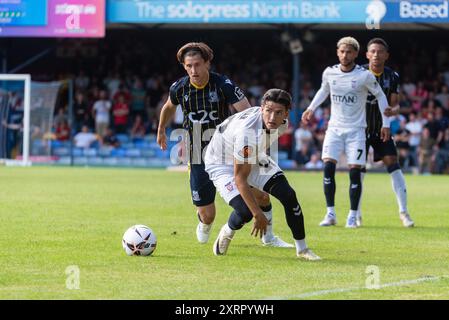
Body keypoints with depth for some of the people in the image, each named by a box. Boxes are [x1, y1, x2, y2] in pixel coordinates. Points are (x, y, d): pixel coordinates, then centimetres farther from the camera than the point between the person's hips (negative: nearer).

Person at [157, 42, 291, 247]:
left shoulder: (224, 85, -16)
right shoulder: (179, 88, -8)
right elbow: (169, 107, 17)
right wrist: (161, 131, 32)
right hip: (199, 159, 0)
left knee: (260, 195, -7)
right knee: (207, 215, -2)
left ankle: (268, 237, 21)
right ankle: (204, 227, 38)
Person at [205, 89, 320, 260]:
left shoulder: (280, 123, -17)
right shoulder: (247, 131, -41)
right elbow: (240, 178, -34)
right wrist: (258, 214, -31)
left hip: (254, 159, 7)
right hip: (223, 165, -7)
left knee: (288, 195, -8)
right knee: (246, 211, -24)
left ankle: (302, 249, 8)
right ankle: (226, 233, 13)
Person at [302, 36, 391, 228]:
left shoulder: (364, 76, -10)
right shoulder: (329, 73, -1)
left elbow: (380, 96, 2)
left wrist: (386, 124, 0)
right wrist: (311, 108, 12)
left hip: (356, 129, -3)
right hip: (335, 128, 3)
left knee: (355, 171, -8)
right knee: (328, 167, -13)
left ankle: (352, 216, 4)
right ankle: (330, 214, -6)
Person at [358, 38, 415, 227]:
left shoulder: (392, 77, -3)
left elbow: (395, 104, -2)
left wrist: (393, 110, -25)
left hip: (382, 128, 2)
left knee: (393, 163, -9)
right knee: (359, 169, -5)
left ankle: (403, 212, -7)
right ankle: (356, 215, 9)